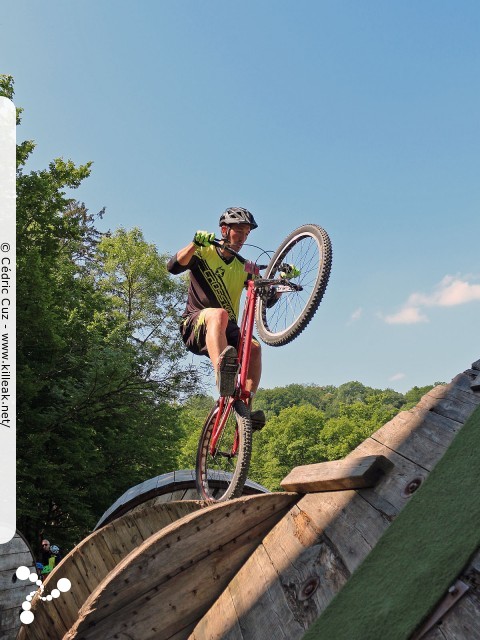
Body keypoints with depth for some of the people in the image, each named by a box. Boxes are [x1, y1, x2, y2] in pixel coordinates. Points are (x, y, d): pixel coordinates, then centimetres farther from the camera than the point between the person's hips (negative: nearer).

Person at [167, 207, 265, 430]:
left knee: (254, 347, -28)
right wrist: (195, 243, -30)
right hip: (196, 326, -4)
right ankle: (222, 374, -60)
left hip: (226, 331, 4)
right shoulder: (204, 252, 5)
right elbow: (173, 266, -16)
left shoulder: (243, 268, 15)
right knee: (219, 314, -39)